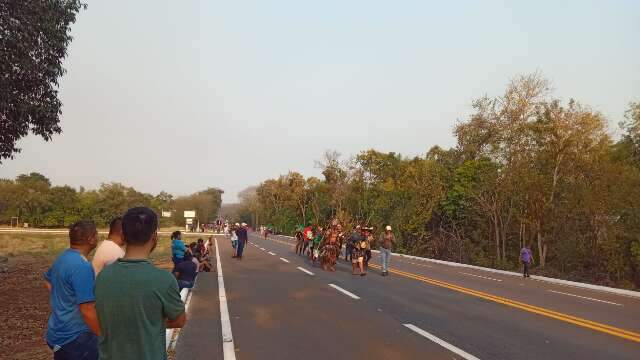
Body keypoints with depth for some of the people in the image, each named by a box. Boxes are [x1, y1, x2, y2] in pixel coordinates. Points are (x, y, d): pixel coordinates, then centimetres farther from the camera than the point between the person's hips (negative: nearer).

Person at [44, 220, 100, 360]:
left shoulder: (62, 258, 5)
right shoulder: (82, 266, -26)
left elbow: (48, 280, 27)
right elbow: (88, 311, -28)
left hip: (59, 332, 10)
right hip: (75, 337, -9)